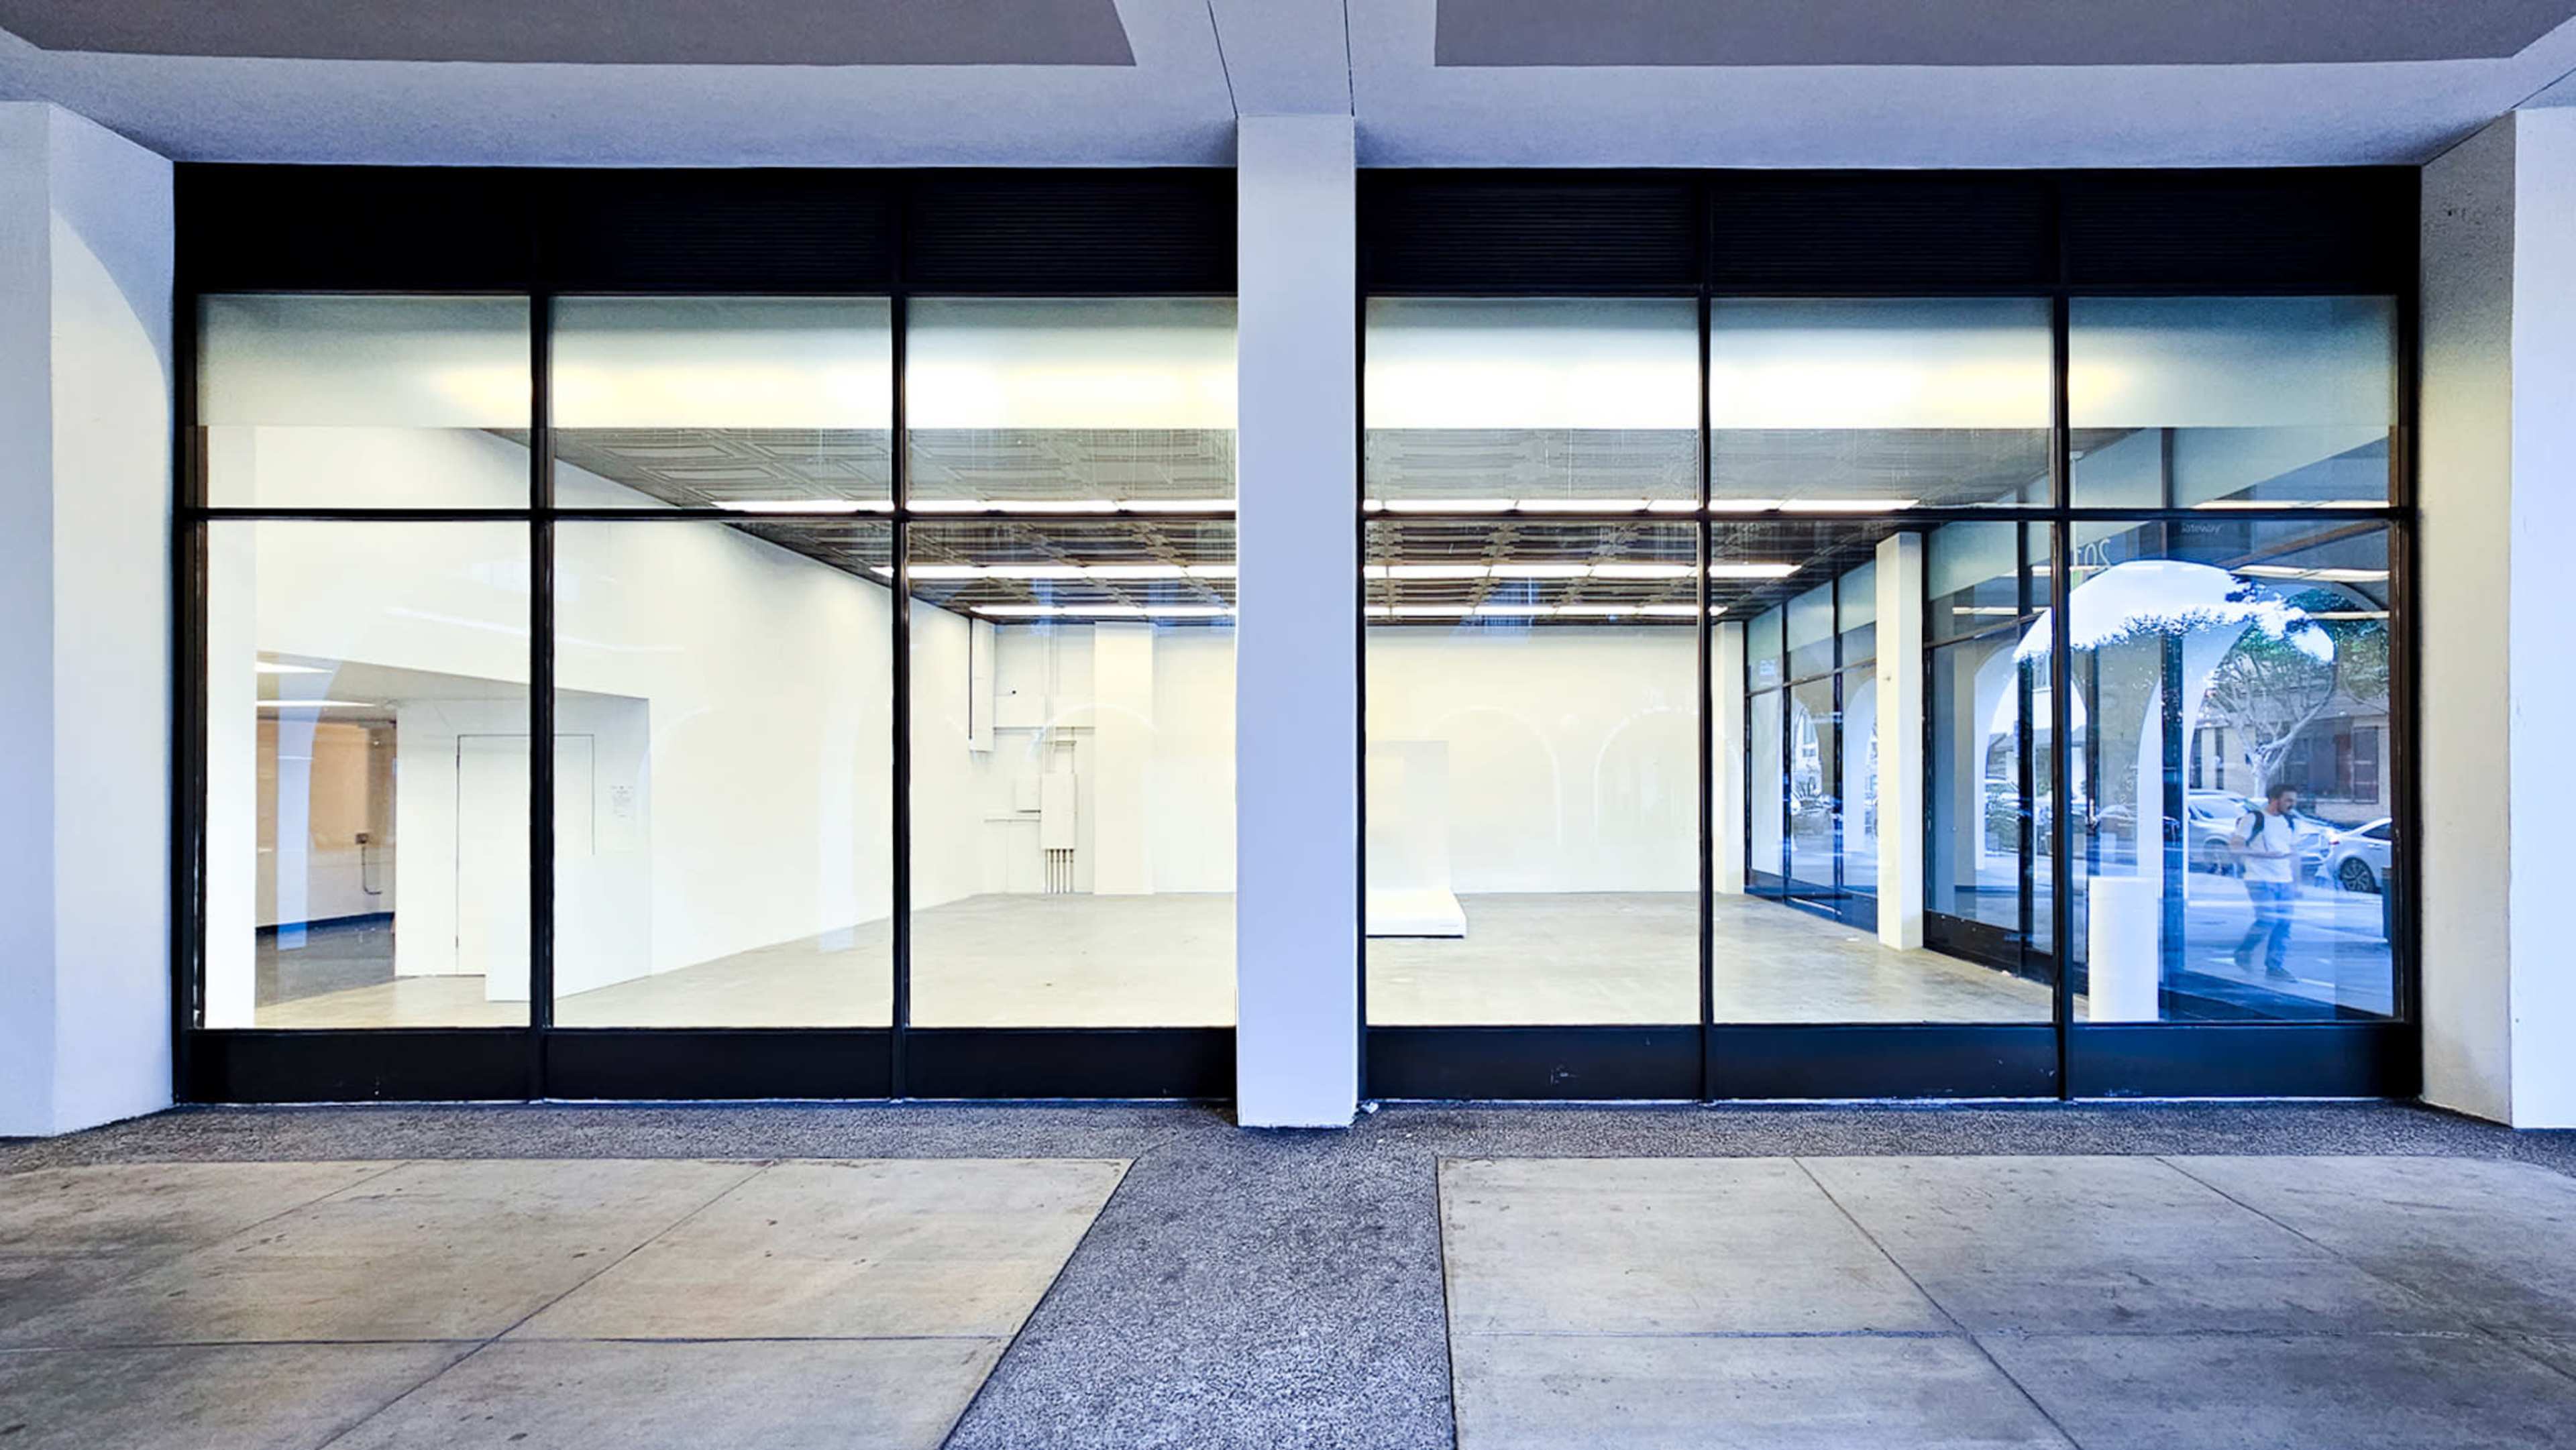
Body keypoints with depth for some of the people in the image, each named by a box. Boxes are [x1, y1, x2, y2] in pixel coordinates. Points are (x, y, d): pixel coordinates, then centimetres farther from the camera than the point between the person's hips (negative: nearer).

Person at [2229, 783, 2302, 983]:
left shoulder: (2291, 823, 17)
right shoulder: (2253, 819, -4)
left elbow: (2295, 854, 23)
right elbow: (2235, 845, -11)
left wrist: (2297, 884, 18)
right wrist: (2263, 854, -21)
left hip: (2285, 882, 7)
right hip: (2260, 879, -7)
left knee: (2284, 924, 1)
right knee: (2268, 919, -15)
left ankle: (2276, 967, 7)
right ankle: (2243, 952, 6)